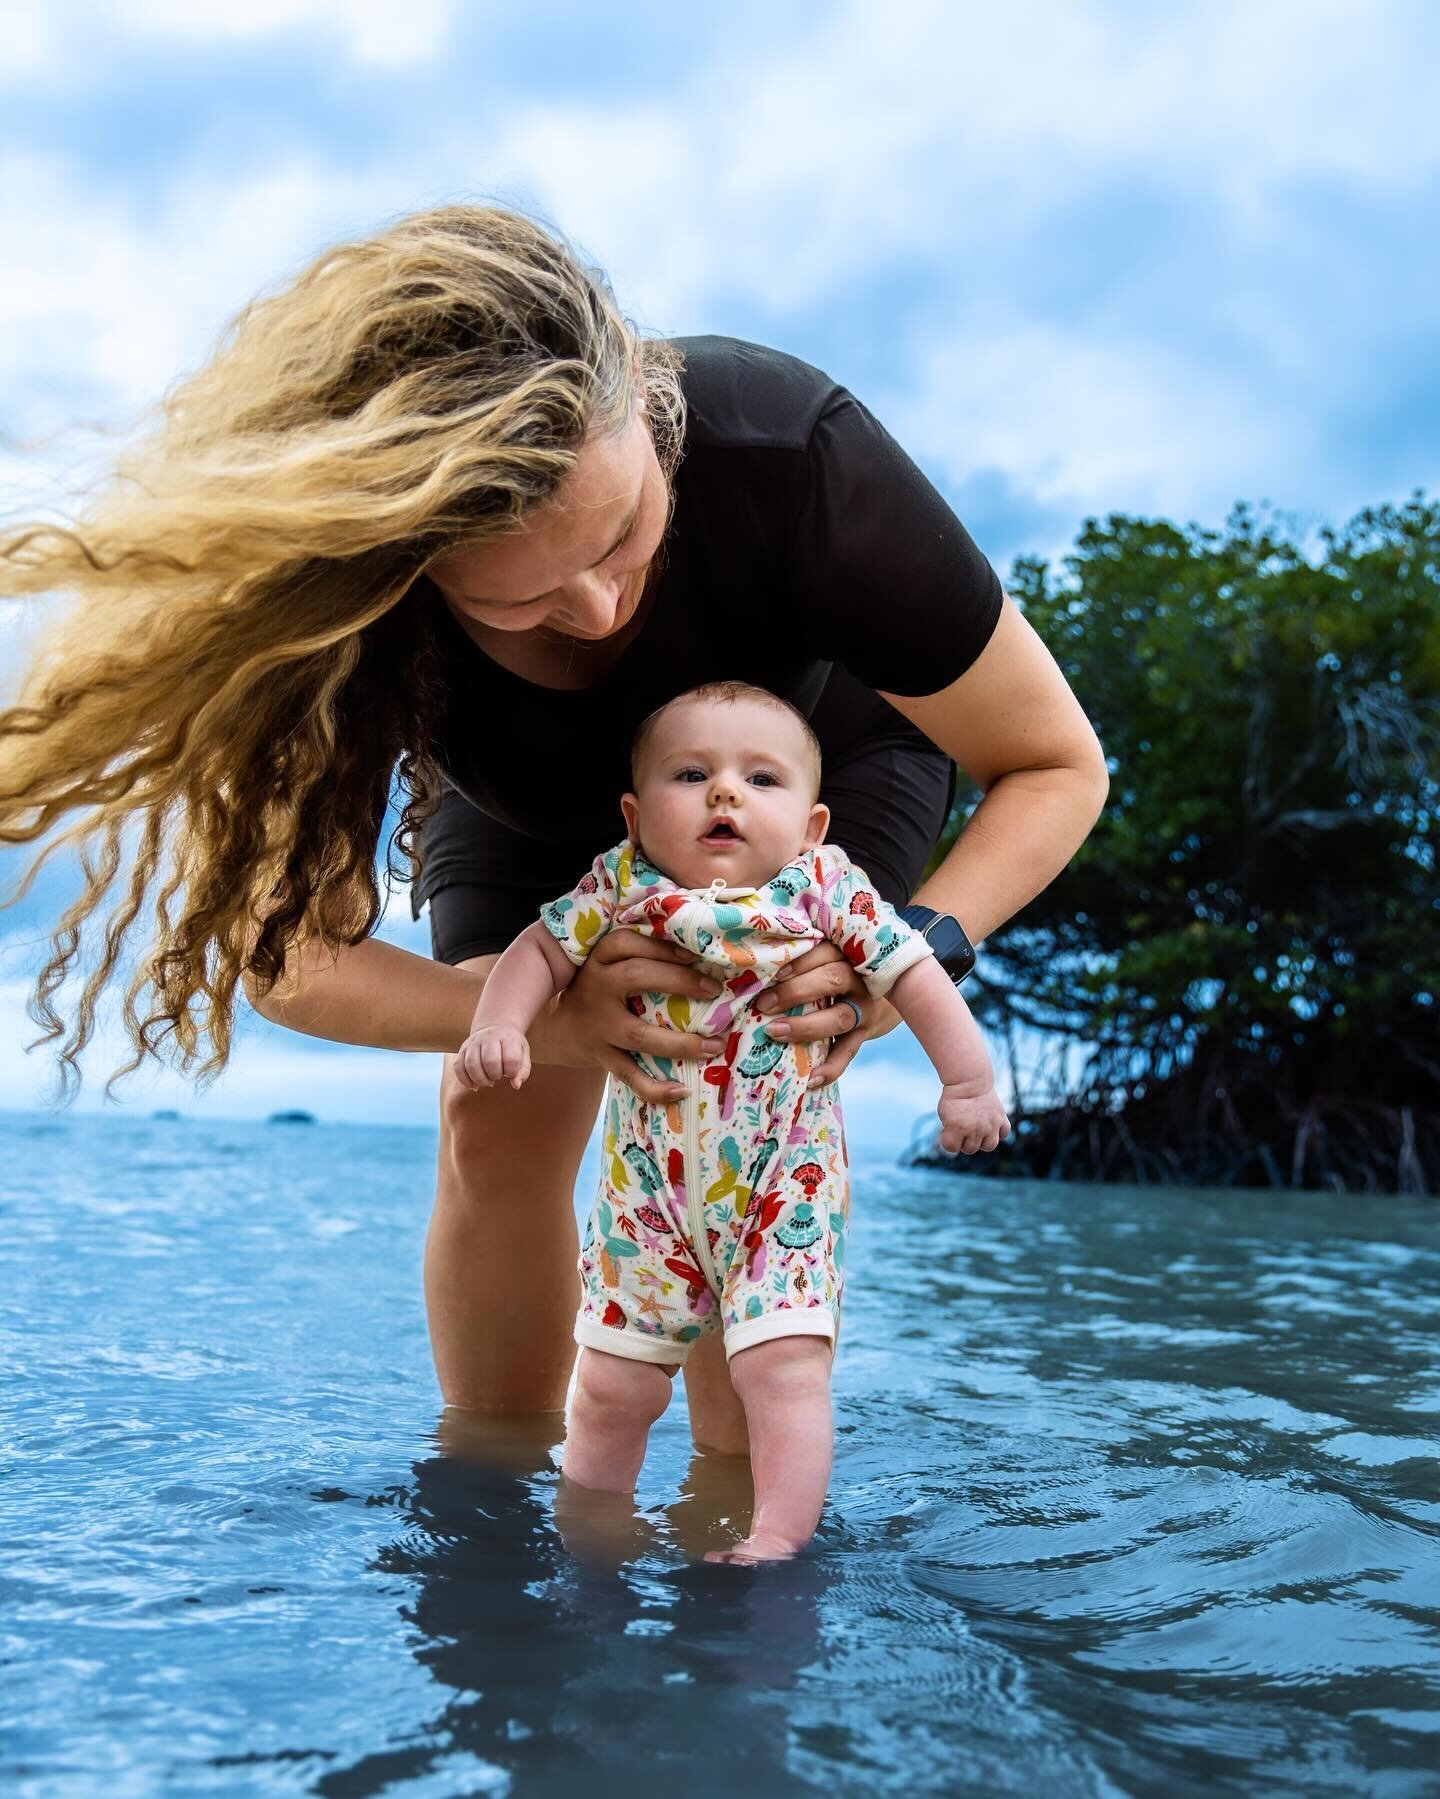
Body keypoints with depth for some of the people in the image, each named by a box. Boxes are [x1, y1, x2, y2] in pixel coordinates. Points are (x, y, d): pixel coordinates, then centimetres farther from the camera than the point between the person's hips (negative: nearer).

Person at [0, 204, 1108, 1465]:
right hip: (539, 810, 2)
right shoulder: (342, 610, -37)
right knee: (496, 1125, -9)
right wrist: (543, 1017, -44)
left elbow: (1056, 767, -28)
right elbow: (283, 950, -26)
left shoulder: (795, 454, -41)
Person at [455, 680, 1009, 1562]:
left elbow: (914, 973, -3)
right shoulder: (620, 887, -3)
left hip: (787, 1186, -2)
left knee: (784, 1364, -16)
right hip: (649, 1188, 2)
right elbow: (542, 949, 2)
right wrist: (497, 1026, -16)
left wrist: (969, 1080, -6)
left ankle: (779, 1539, -6)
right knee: (611, 1383, 10)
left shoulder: (827, 889, -7)